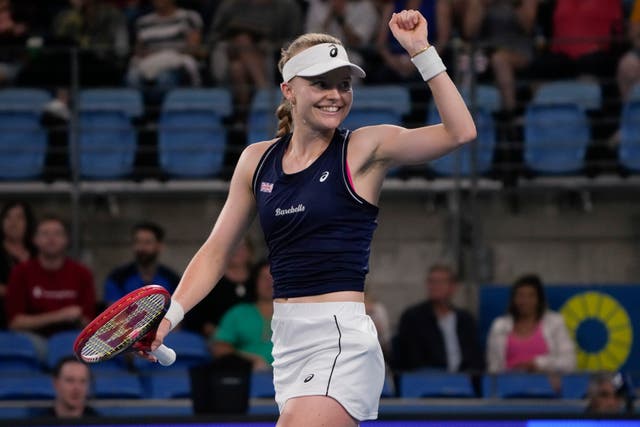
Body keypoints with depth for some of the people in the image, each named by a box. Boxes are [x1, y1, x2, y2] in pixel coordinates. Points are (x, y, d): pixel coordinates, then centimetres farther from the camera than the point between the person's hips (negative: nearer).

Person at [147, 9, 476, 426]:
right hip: (287, 341, 6)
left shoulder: (364, 149, -3)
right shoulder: (258, 160, 11)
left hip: (341, 339, -6)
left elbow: (459, 131, -15)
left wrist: (421, 50, -17)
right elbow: (216, 252, 16)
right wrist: (170, 317, 3)